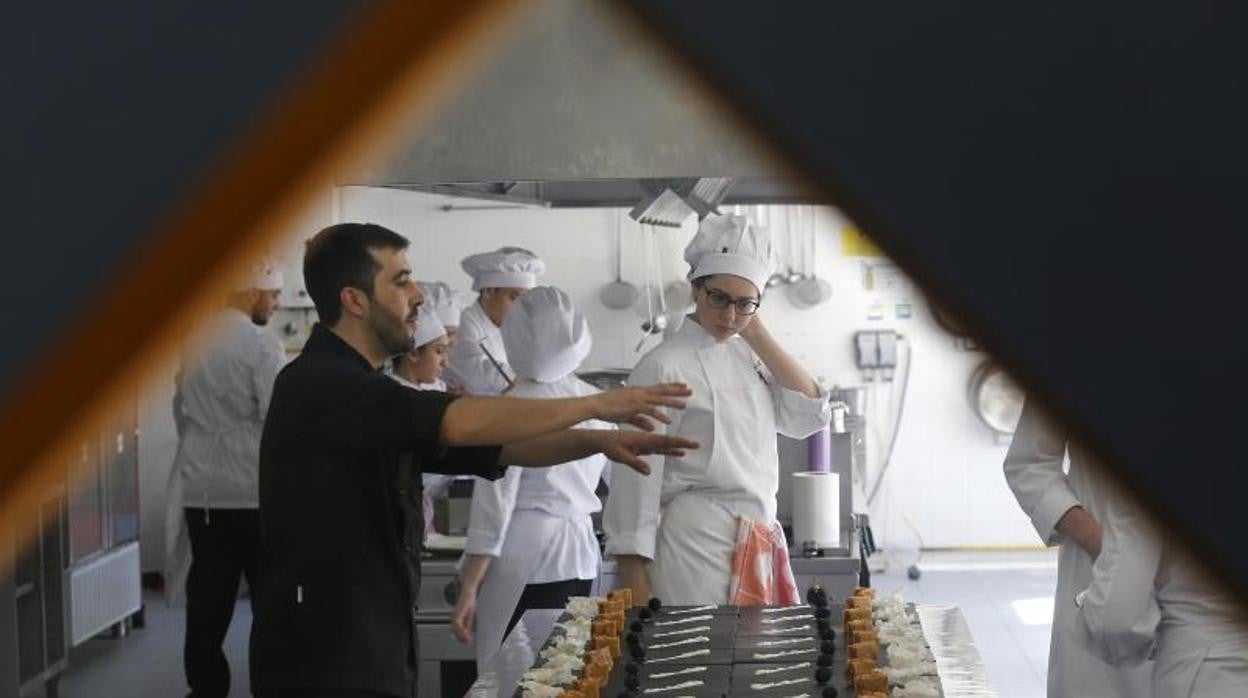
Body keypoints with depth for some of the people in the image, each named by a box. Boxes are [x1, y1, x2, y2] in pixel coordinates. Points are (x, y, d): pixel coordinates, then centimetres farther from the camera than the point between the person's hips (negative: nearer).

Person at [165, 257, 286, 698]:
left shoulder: (193, 343, 7)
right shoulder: (261, 344, -12)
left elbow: (181, 410, 15)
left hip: (201, 490, 6)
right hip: (254, 490, -6)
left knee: (207, 600, 9)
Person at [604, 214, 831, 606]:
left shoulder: (748, 354, 12)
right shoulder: (664, 367, -10)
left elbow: (811, 416, 3)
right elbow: (635, 481, -10)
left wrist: (759, 336, 1)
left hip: (760, 547, 7)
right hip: (697, 541, -7)